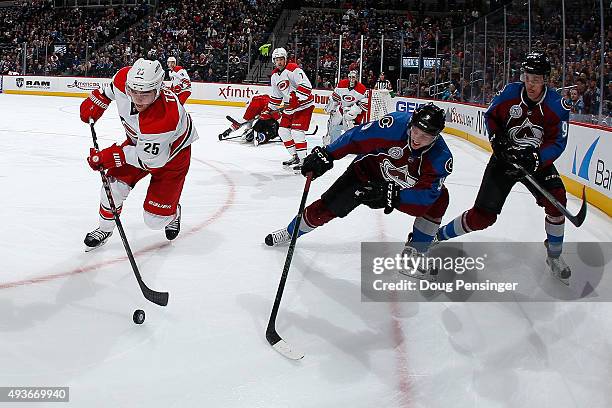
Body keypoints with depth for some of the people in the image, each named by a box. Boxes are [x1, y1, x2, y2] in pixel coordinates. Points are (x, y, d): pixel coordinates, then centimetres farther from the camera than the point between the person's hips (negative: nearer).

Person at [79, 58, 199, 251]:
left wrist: (113, 156, -28)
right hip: (139, 141, 6)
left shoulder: (164, 118, -43)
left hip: (172, 152, -5)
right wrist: (96, 101, 5)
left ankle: (172, 214, 34)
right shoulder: (124, 78, -26)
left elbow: (149, 160, -30)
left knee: (155, 219, -5)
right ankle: (105, 228, 21)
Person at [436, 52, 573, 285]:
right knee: (482, 216, -8)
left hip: (536, 161, 1)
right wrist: (496, 138, -13)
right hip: (505, 158, -1)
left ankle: (554, 256, 3)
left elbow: (557, 143, -14)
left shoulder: (557, 106, -14)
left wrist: (535, 158, -30)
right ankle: (437, 237, 11)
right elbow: (491, 116, 4)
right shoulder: (510, 92, -12)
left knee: (556, 199, -20)